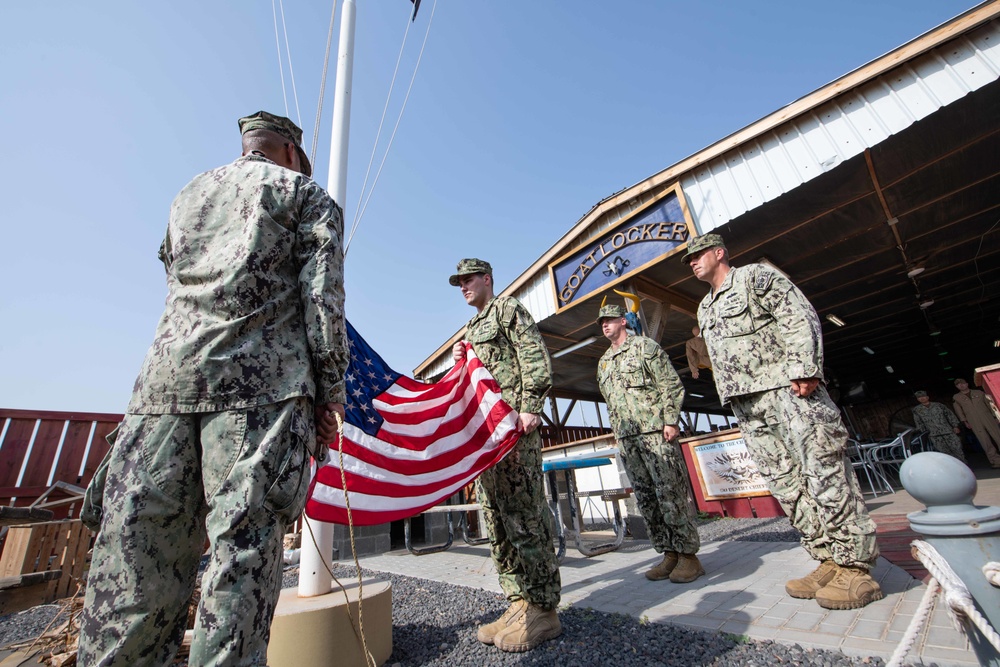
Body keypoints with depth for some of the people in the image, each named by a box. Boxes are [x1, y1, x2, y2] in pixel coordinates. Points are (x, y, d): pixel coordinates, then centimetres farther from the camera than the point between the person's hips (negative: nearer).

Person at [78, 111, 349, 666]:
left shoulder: (189, 194, 29)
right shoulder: (306, 193, 12)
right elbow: (323, 297, -2)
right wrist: (330, 392, -1)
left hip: (169, 373, 5)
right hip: (264, 380, -5)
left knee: (137, 550, 6)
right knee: (243, 545, -3)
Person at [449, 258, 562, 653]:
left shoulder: (509, 309, 3)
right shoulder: (472, 328, 28)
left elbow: (536, 360, -9)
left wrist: (529, 409, -19)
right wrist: (460, 361, 9)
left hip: (513, 420, -9)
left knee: (522, 513, -7)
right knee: (497, 517, 8)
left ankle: (542, 609, 4)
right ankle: (519, 602, 18)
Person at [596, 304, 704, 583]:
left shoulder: (645, 346, 1)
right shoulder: (603, 363, 19)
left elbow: (672, 385, -5)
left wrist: (671, 421, -13)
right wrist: (618, 434, 15)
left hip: (655, 431, -6)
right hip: (626, 438, 6)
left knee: (670, 493, -5)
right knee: (645, 497, 8)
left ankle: (689, 555, 8)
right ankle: (669, 554, 18)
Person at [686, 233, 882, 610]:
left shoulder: (756, 277, 3)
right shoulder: (705, 310, 23)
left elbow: (800, 317, -8)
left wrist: (804, 369, -19)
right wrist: (734, 403, 17)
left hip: (786, 390, -7)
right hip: (747, 407, 7)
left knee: (823, 474, -6)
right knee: (785, 484, 5)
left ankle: (855, 569, 4)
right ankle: (829, 563, 13)